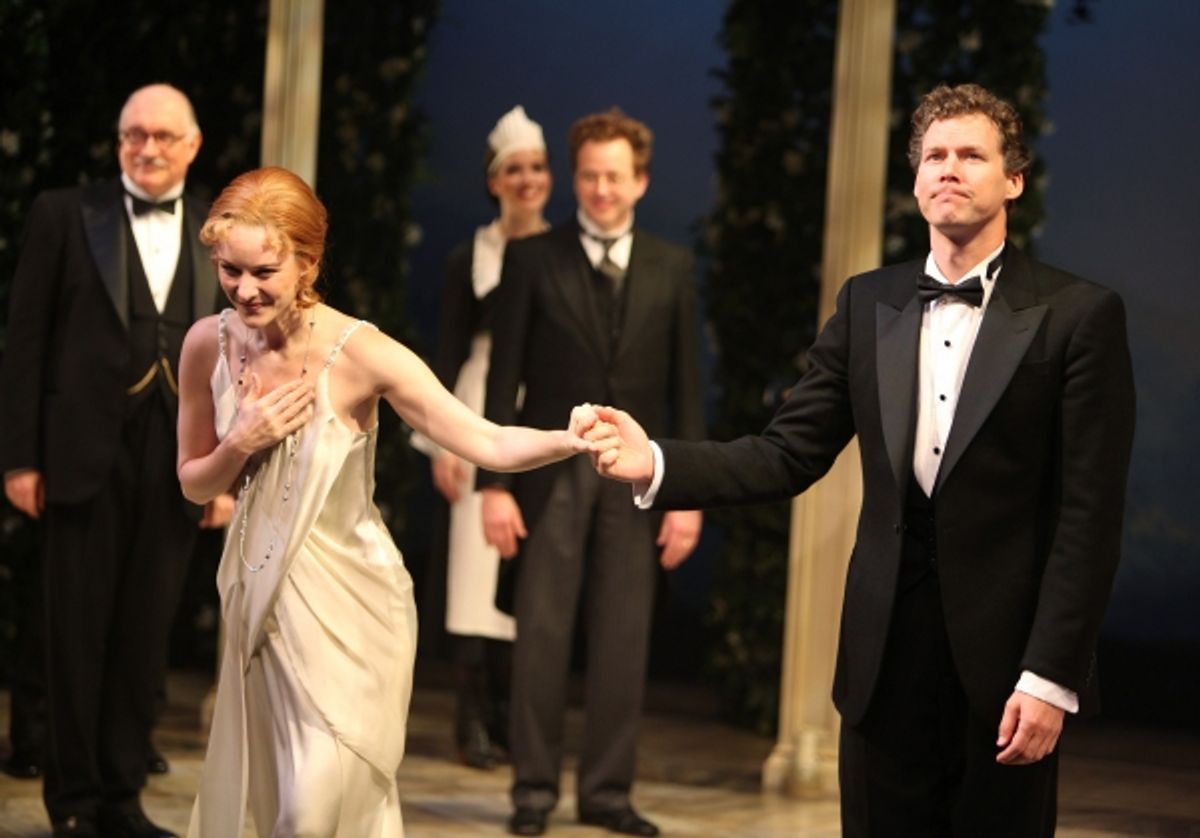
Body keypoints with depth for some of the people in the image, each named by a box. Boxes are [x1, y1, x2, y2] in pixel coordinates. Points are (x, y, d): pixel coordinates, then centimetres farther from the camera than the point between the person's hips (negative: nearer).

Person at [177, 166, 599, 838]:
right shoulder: (209, 344, -7)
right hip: (260, 600, 5)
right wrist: (243, 443, -15)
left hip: (346, 605, -5)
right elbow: (194, 484, 6)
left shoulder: (359, 353, -21)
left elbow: (490, 443, -26)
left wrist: (575, 439, -45)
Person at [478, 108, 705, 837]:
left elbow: (686, 386, 7)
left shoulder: (672, 267, 8)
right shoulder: (532, 259, 3)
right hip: (552, 470, -1)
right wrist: (494, 483, -5)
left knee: (624, 641, 3)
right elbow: (504, 378, 1)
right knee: (542, 636, 0)